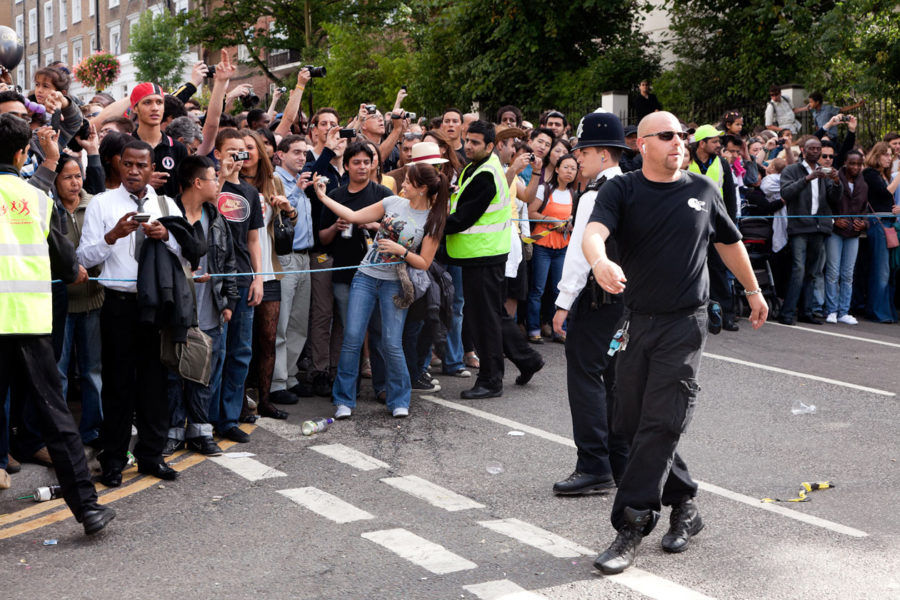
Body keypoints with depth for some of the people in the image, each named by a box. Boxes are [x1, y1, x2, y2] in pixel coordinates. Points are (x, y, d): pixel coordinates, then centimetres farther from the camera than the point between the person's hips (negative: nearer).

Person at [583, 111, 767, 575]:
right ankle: (684, 505, 25)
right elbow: (594, 231, -21)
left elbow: (729, 243, 22)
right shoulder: (621, 190, -1)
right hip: (637, 322, 2)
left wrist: (753, 291, 30)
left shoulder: (702, 190, 6)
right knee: (631, 423, 6)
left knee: (660, 424, -10)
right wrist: (600, 262, -43)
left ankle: (631, 527, -7)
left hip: (685, 323, -1)